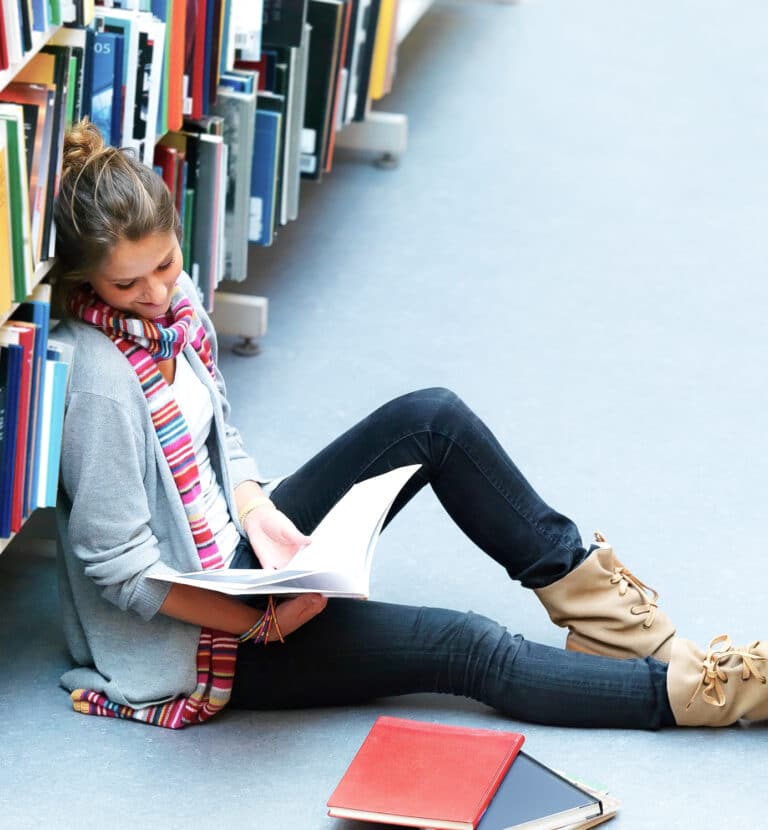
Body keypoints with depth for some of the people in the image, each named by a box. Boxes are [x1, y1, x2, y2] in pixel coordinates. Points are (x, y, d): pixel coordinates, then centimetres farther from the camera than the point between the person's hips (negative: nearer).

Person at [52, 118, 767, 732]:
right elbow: (119, 565, -24)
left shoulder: (174, 299, -2)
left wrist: (260, 514, -9)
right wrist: (263, 624, -23)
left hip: (240, 551, 8)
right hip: (192, 634, -8)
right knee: (467, 649, -12)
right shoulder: (99, 379, -27)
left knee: (431, 420, -4)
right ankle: (691, 691, -1)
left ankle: (586, 589, 7)